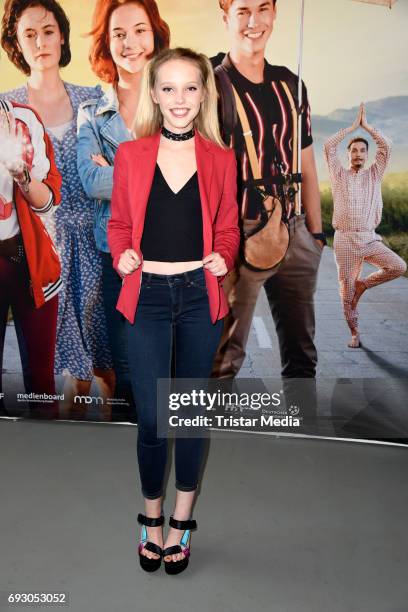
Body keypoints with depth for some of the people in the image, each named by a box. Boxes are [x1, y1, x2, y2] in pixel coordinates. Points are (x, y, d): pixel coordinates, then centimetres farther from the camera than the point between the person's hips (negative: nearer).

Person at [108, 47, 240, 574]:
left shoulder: (220, 159, 4)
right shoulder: (130, 155, 3)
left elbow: (227, 229, 9)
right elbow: (119, 224, 9)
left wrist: (222, 259, -10)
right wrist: (121, 255, -10)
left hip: (200, 294, 1)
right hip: (148, 295, 0)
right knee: (150, 417, 1)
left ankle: (181, 522, 30)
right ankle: (151, 518, 27)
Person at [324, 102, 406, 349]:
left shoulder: (374, 174, 13)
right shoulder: (339, 174, 9)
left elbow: (386, 146, 3)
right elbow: (329, 146, -2)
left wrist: (366, 125, 7)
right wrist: (353, 126, 4)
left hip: (370, 238, 2)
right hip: (345, 240, -2)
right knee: (347, 291, 1)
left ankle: (362, 284, 6)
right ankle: (355, 333, 18)